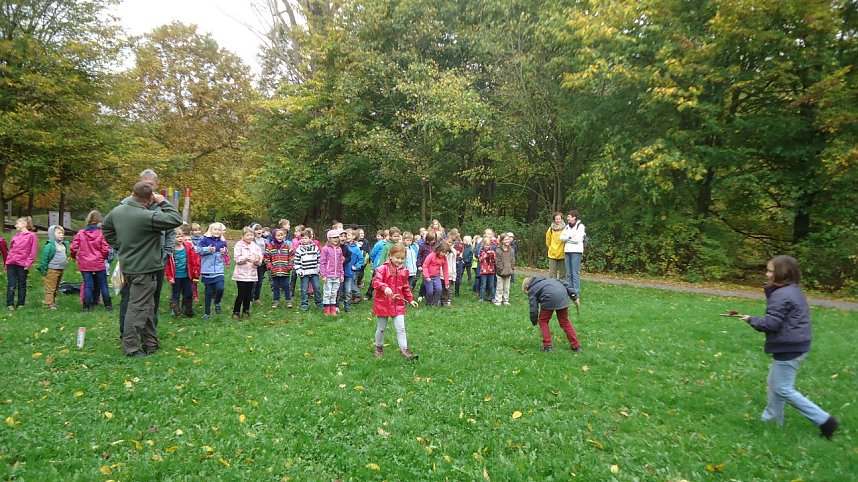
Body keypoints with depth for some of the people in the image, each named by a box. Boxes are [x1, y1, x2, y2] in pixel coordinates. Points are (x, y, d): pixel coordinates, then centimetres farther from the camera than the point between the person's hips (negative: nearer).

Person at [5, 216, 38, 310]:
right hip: (11, 264, 4)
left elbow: (33, 252, -6)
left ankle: (21, 304, 13)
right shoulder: (16, 236, 15)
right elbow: (11, 250, 17)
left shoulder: (31, 236, -2)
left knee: (22, 285, 5)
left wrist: (28, 264, -12)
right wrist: (7, 263, 11)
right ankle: (10, 304, 3)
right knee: (11, 285, 1)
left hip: (22, 265, -4)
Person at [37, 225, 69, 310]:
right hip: (52, 270, -8)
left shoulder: (64, 245, 12)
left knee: (56, 288, 15)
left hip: (60, 270, 8)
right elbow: (44, 258, -13)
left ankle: (53, 302, 23)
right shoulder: (50, 245, -12)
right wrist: (44, 270, -13)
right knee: (50, 288, -3)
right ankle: (49, 303, 0)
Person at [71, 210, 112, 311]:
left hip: (85, 264, 2)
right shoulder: (101, 233, -11)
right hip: (99, 264, -2)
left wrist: (74, 257, 17)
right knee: (103, 285, 10)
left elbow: (73, 247, -3)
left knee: (87, 285, 8)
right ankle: (108, 305, 15)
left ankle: (86, 306, 10)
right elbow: (105, 249, -13)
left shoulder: (80, 233, -3)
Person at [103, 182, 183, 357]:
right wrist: (163, 202, -11)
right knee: (138, 307, 0)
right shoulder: (148, 216, -24)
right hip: (144, 269, -9)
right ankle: (131, 347, 8)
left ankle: (150, 344, 27)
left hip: (127, 266, 9)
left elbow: (105, 227, 20)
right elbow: (176, 220, -22)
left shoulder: (117, 211, 3)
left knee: (147, 306, 18)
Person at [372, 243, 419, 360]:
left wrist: (410, 299, 15)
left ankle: (404, 350, 1)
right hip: (383, 303, -3)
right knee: (381, 328, 12)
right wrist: (385, 287, -39)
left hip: (398, 303, 3)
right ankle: (379, 348, 31)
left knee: (401, 328, -2)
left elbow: (406, 287, 17)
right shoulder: (383, 269, -11)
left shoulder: (403, 271, 6)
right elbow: (376, 281, -23)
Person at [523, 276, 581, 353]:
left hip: (549, 298, -5)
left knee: (543, 321, 16)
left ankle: (548, 345, 11)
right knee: (565, 322, 18)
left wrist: (534, 321, 24)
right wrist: (574, 296, 21)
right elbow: (563, 283, 25)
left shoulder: (532, 290, 19)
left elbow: (533, 308, 11)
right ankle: (576, 346, 19)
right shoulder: (546, 280, 35)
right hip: (563, 296, 5)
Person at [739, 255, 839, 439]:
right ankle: (771, 419, 30)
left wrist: (751, 320, -7)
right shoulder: (795, 290, 10)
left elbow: (771, 323, -23)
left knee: (783, 390, 0)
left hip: (788, 348, -10)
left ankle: (824, 420, 5)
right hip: (797, 345, 10)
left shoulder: (781, 295, -21)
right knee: (774, 383, 20)